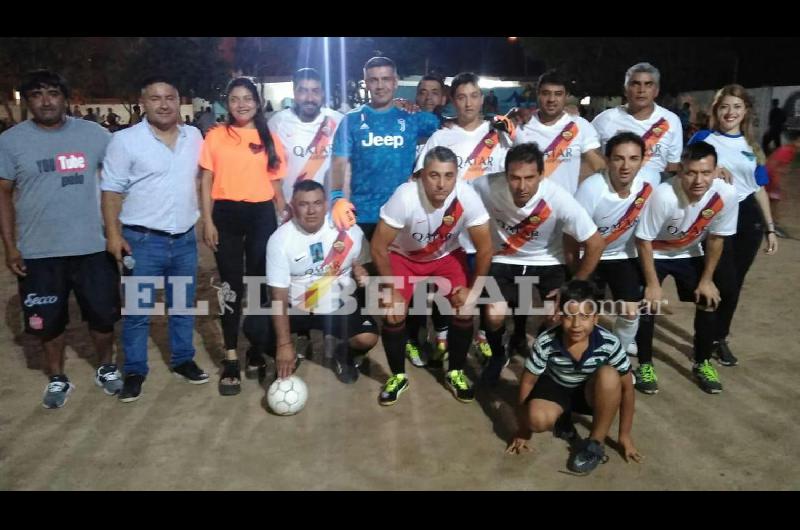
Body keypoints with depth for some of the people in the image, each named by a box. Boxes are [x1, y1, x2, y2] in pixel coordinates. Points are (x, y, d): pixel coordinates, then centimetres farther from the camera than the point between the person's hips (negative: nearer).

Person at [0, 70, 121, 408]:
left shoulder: (94, 134, -2)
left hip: (92, 246, 0)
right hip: (38, 252, 0)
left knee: (103, 313, 10)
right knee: (48, 320, 11)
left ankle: (106, 367, 33)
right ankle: (57, 379, 31)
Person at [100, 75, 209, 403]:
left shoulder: (194, 137, 5)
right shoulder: (125, 140, -8)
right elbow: (111, 191, -7)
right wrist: (113, 233, -12)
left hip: (185, 239, 4)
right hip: (143, 240, -4)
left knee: (184, 306, 15)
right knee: (137, 311, 6)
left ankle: (183, 361, 31)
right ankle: (134, 372, 20)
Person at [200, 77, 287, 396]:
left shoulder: (270, 139, 8)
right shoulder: (215, 136, 4)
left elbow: (275, 184, 11)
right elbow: (206, 182, 3)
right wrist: (207, 221, -5)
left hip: (261, 215, 1)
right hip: (226, 215, -1)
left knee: (260, 284, 9)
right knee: (230, 285, 2)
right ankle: (231, 358, 10)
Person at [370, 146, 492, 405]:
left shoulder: (467, 198, -31)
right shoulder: (405, 197, -36)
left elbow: (485, 249, -17)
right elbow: (378, 247, -25)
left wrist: (473, 289, -14)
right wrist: (392, 291, -20)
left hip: (447, 255, 2)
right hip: (403, 256, -1)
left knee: (465, 310, -11)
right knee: (393, 313, -15)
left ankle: (455, 373, 13)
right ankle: (398, 376, 10)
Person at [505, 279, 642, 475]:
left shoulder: (609, 343, -27)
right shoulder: (545, 343, -27)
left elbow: (626, 388, -13)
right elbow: (527, 382, -12)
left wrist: (625, 435, -7)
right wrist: (524, 429, -3)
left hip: (591, 393, 1)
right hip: (556, 388, 0)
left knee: (608, 375, -34)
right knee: (537, 419, -32)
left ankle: (595, 444, -14)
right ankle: (562, 419, 8)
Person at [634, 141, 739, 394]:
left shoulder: (726, 194, -27)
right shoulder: (663, 195, -39)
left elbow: (715, 238, -9)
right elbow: (643, 240, -25)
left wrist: (706, 279, -3)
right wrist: (652, 284, -20)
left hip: (689, 253, 4)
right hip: (654, 253, -4)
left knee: (709, 302, 1)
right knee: (648, 305, -12)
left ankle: (702, 363, 23)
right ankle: (645, 365, 10)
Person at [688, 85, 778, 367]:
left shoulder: (752, 147, 11)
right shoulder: (703, 138, -1)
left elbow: (759, 188, 14)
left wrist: (770, 228, 13)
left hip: (747, 219, 4)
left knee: (735, 284, 9)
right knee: (724, 283, -7)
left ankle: (719, 338, 25)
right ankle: (709, 339, 14)